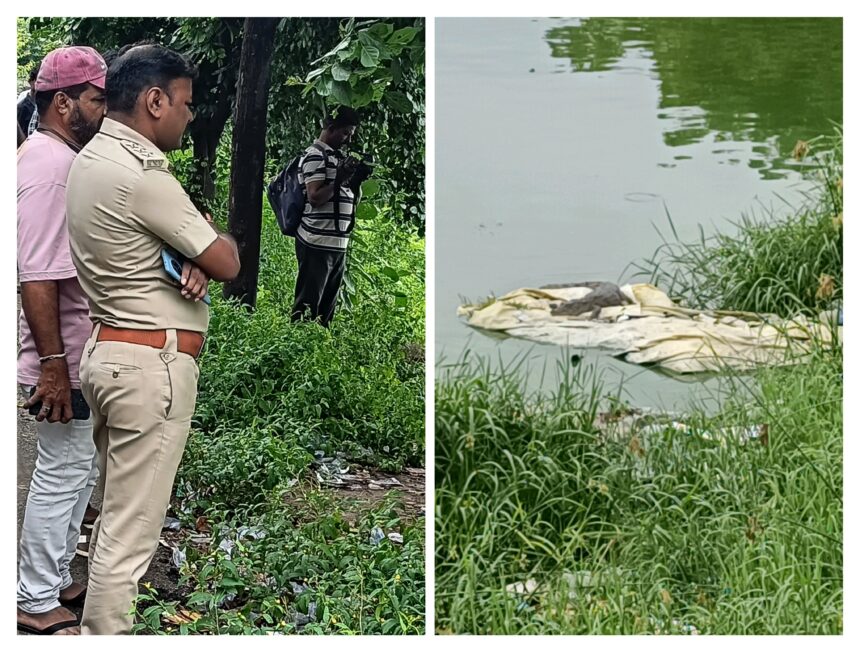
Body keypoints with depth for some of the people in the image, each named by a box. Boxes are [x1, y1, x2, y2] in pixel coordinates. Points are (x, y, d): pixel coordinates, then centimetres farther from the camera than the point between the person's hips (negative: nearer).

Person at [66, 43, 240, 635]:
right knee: (131, 531, -4)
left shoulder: (92, 160, 12)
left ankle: (100, 624, 28)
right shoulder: (143, 175, -20)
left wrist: (197, 258, -7)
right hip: (152, 364, -11)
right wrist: (213, 239, 8)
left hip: (107, 350, 11)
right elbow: (227, 263, -14)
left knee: (116, 513, 18)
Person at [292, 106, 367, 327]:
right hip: (317, 243, -9)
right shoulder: (315, 155, -7)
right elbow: (315, 198, -17)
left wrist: (357, 179, 6)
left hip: (338, 243, 9)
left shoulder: (338, 157, 18)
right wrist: (340, 179, -16)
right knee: (307, 307, -6)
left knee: (328, 305, 11)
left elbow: (353, 199, 22)